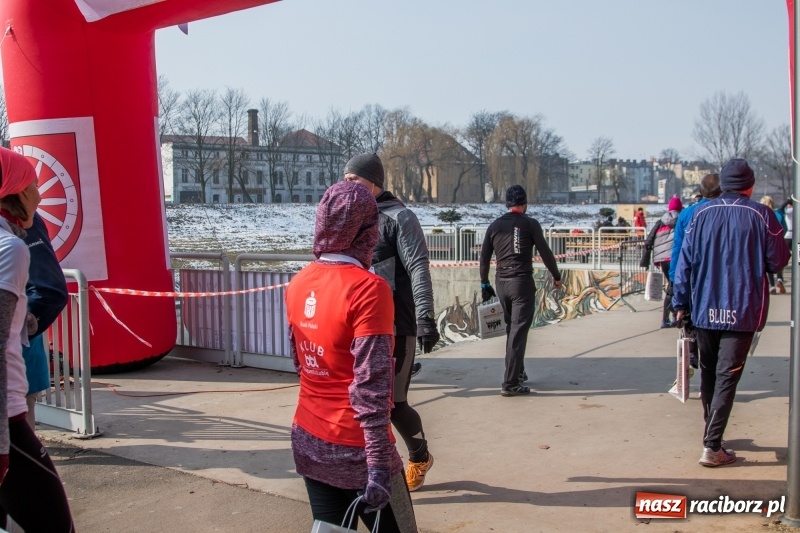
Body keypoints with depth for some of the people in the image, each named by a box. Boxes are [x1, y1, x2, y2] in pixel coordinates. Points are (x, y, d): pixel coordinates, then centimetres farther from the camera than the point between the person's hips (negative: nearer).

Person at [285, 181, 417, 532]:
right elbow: (371, 387, -22)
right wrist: (379, 465, -20)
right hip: (354, 449, -6)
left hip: (307, 442, 7)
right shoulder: (367, 288, -19)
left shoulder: (298, 284, 1)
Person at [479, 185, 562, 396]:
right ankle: (510, 383, -8)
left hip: (501, 283, 5)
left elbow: (484, 257, 9)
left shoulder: (494, 226, 8)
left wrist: (484, 284, 17)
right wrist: (556, 276, 9)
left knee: (511, 329, 20)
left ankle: (517, 373, 30)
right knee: (518, 331, -5)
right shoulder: (530, 224, -5)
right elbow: (545, 252, -4)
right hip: (522, 283, -5)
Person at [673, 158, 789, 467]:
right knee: (727, 377, -1)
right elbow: (778, 262, -3)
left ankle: (711, 434, 31)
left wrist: (680, 303, 6)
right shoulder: (761, 215, -6)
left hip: (704, 310, 3)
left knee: (708, 373, 17)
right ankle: (712, 447, -5)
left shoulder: (701, 213, 1)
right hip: (742, 311, -3)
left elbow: (685, 261, 0)